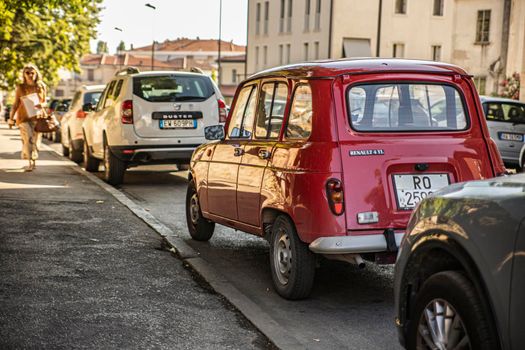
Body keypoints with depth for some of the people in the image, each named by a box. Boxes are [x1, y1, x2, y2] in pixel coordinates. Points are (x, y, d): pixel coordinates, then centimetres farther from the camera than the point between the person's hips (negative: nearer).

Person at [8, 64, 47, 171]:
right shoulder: (20, 87, 4)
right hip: (23, 118, -2)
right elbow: (16, 104, 8)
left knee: (35, 140, 4)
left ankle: (33, 160, 24)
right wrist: (11, 117, 1)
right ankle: (30, 162, -19)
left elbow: (44, 102, 14)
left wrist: (41, 105, -10)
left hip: (37, 117, 2)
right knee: (29, 138, -19)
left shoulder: (42, 87, 6)